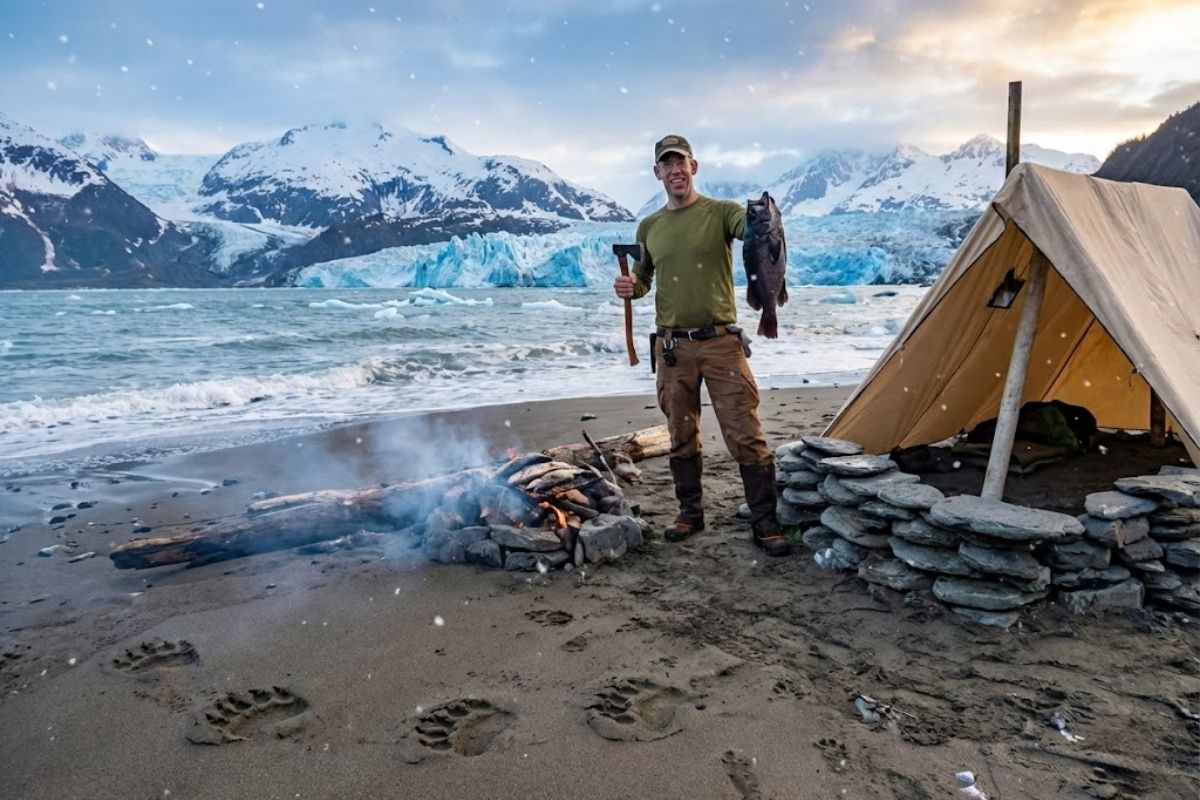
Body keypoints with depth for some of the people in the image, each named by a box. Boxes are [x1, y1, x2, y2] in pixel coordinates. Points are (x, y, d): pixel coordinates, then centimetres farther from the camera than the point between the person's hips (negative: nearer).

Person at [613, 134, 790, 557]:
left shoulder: (721, 212, -1)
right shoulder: (649, 227, 12)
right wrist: (630, 287, -2)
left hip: (720, 342, -4)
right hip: (671, 347, 4)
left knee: (746, 436, -4)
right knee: (681, 438, 12)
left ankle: (764, 523, 6)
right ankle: (690, 512, 28)